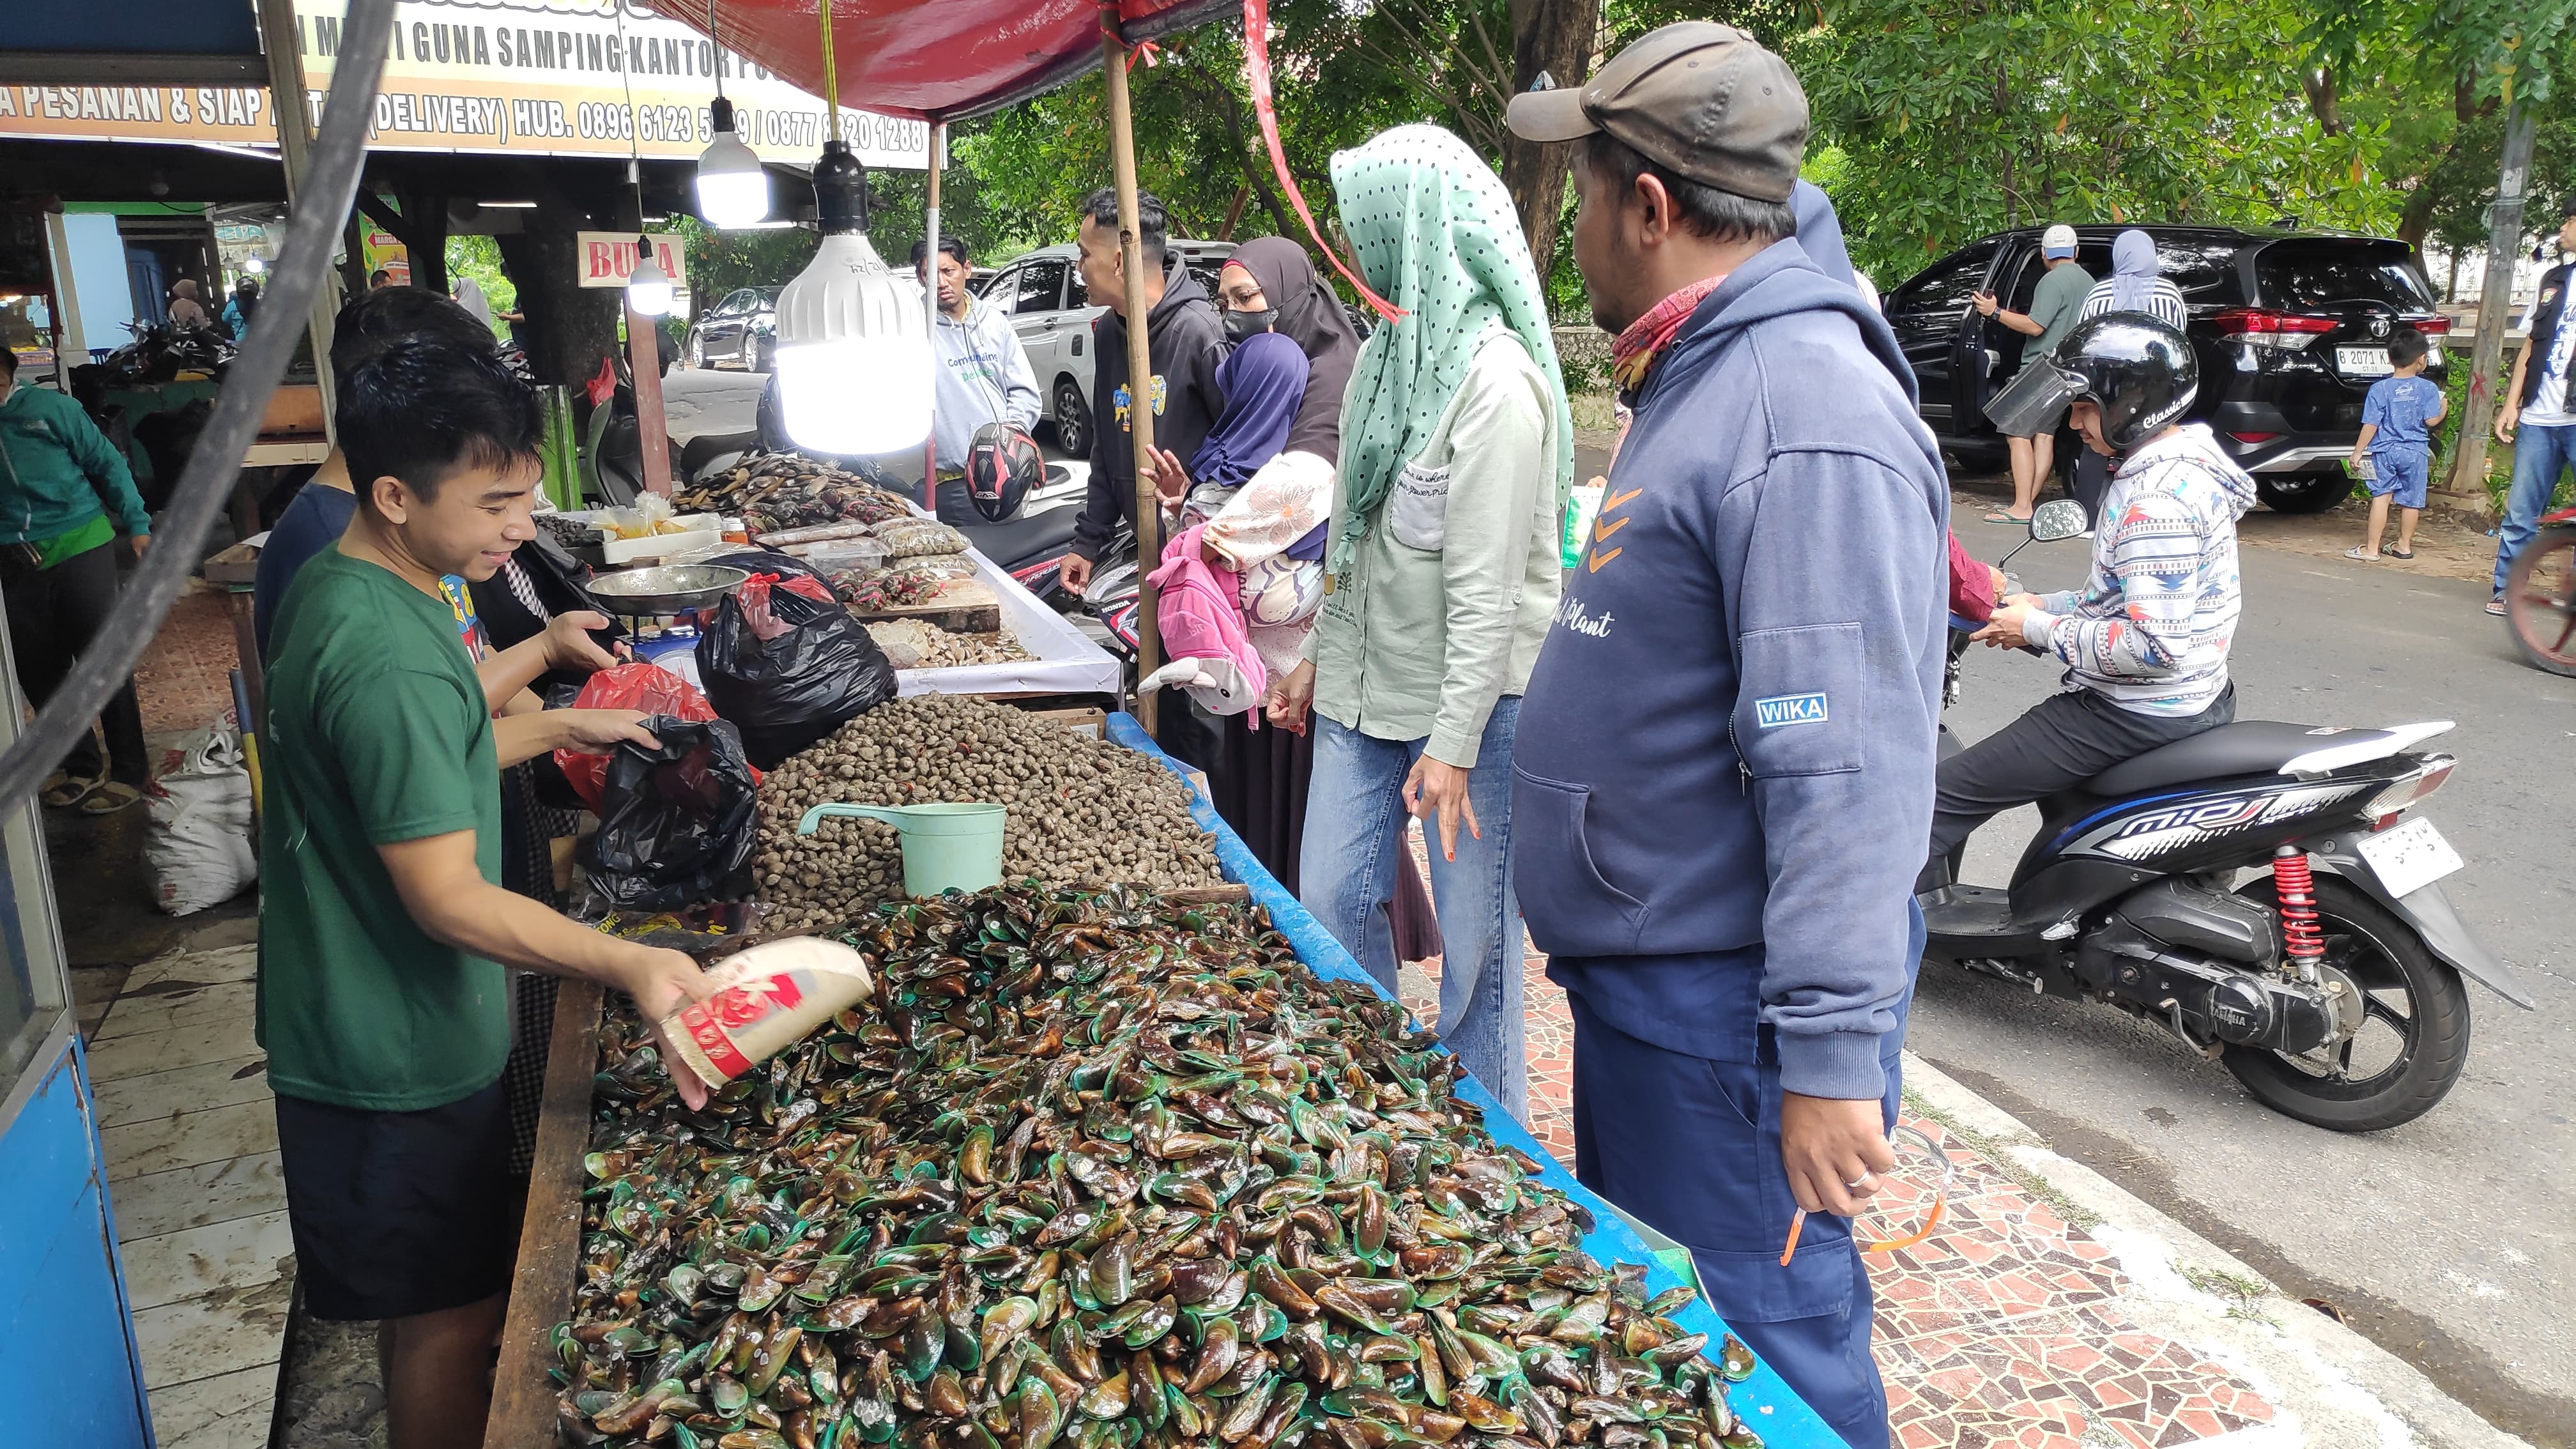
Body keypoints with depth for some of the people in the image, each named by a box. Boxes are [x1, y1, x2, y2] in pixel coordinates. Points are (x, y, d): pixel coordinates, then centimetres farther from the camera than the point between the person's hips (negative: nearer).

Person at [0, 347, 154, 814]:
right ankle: (81, 767, 23)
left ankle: (129, 770, 10)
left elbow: (106, 462, 1)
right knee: (38, 673, 8)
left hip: (80, 548, -4)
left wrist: (136, 523, -2)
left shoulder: (49, 407, -3)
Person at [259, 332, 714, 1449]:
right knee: (450, 1317, 8)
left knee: (431, 1304, 27)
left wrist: (550, 726, 14)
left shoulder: (337, 588, 2)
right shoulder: (389, 661, -30)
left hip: (352, 1018, 10)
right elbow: (449, 899, -30)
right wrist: (630, 965, -39)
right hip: (403, 1055, -10)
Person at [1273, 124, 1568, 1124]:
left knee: (1474, 930, 3)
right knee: (1333, 901, 11)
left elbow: (1489, 583, -20)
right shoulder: (1388, 350, 11)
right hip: (1365, 686, 8)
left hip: (1468, 698, -8)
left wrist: (1453, 741, -21)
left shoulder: (1495, 377, -17)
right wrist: (1320, 657, 19)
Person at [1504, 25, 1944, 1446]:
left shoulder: (1808, 420, -24)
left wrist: (1833, 1055, -28)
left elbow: (1845, 771, -29)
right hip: (1638, 969, 10)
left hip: (1726, 1009, -10)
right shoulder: (1700, 377, 11)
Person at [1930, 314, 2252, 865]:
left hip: (2137, 716, -11)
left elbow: (2155, 645, -28)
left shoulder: (2155, 500, -24)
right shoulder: (2190, 461, 8)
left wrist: (2038, 629, -18)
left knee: (1943, 800, -12)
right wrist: (2049, 604, 9)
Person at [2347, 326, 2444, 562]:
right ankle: (2404, 546, 21)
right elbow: (2431, 421, -6)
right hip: (2415, 452, 1)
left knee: (2381, 496, -1)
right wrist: (2444, 408, 15)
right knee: (2411, 501, 11)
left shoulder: (2380, 389, -6)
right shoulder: (2428, 389, -4)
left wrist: (2358, 452, -3)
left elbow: (2371, 425, -8)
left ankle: (2371, 548, -3)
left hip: (2385, 450, -1)